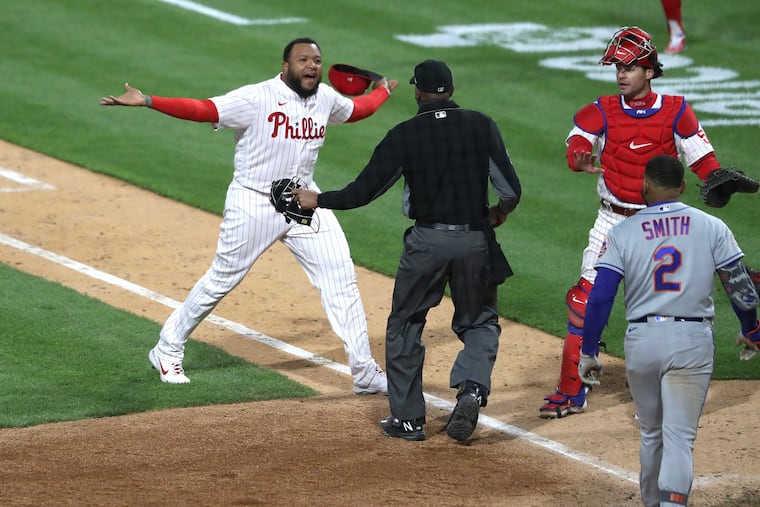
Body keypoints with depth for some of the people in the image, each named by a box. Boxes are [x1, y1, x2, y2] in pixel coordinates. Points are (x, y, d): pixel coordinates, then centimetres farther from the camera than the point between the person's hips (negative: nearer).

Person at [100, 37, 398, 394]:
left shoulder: (326, 98, 1)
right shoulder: (257, 98, -19)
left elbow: (355, 110, 25)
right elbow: (202, 110, -27)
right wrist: (146, 102, -38)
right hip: (254, 204, -5)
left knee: (341, 278, -1)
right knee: (222, 280, 4)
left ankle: (365, 373, 5)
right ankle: (167, 351, 23)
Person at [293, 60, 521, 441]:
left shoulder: (405, 135, -5)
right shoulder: (481, 126, -1)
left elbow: (364, 190, -5)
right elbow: (510, 189, -3)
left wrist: (318, 200, 10)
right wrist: (500, 212, 20)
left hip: (426, 241, -1)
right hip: (475, 240, 1)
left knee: (405, 325, 15)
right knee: (480, 323, 16)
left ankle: (408, 418, 16)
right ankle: (472, 388, -12)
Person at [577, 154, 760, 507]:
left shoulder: (622, 233, 1)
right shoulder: (712, 228, 2)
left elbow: (600, 296, -5)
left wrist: (588, 351, 3)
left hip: (641, 341, 1)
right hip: (693, 340, -1)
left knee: (651, 434, 19)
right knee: (679, 436, -6)